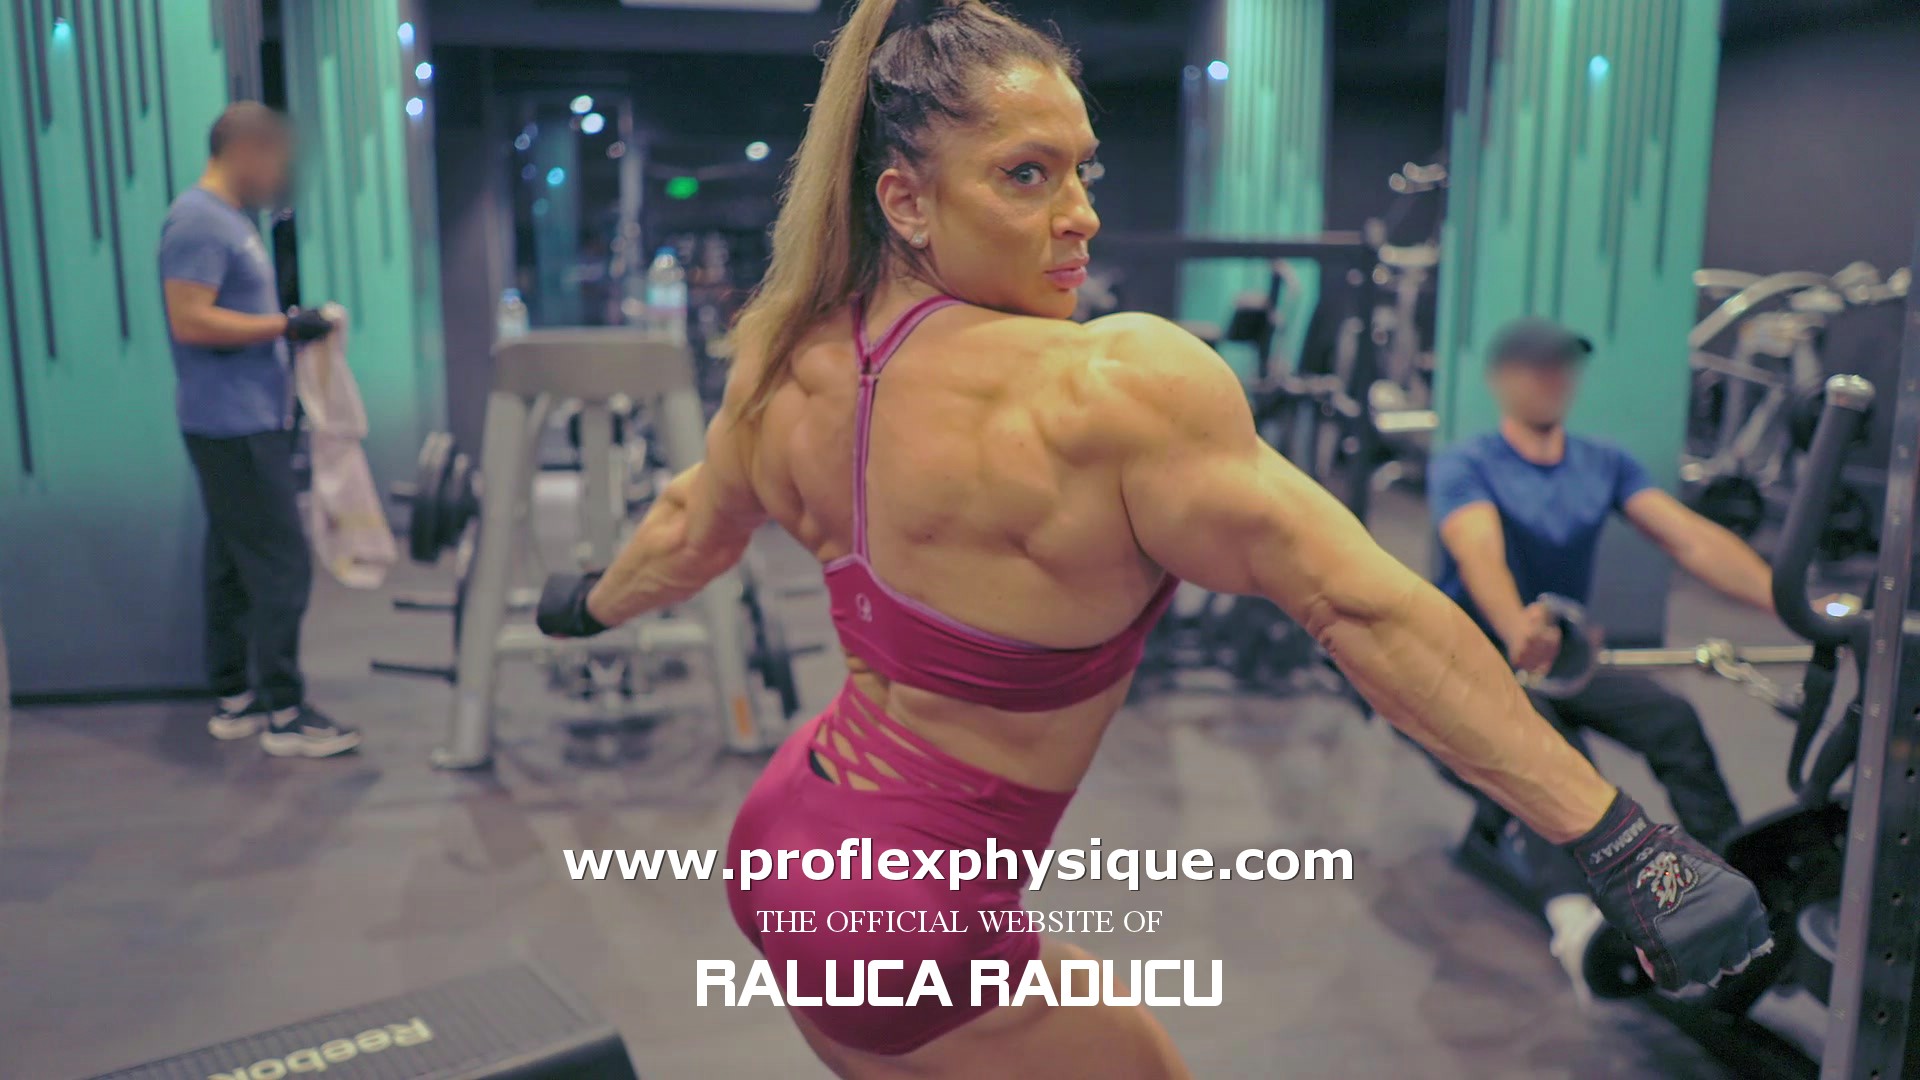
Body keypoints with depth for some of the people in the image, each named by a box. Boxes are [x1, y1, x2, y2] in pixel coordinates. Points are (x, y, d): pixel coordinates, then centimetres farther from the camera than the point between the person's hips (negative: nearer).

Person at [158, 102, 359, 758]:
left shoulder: (230, 219, 18)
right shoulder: (199, 221, -13)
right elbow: (190, 321, -21)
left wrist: (290, 329, 11)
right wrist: (286, 326, -18)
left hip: (250, 420, 10)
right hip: (232, 425, -10)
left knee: (236, 565, 14)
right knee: (281, 566, -8)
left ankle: (234, 700, 23)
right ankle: (285, 716, -2)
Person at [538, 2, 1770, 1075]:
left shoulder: (795, 367, -3)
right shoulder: (1116, 389, -26)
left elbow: (688, 533, 15)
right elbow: (1364, 607, -26)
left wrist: (592, 603, 38)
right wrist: (1617, 834, -20)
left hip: (785, 832, 7)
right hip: (910, 922, -7)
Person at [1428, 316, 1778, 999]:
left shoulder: (1606, 466, 8)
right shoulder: (1464, 467, -8)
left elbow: (1691, 538, -8)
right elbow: (1480, 552, -30)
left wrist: (1785, 599, -27)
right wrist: (1518, 628, -53)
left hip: (1568, 656, 5)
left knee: (1672, 717, -24)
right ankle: (1574, 922, -53)